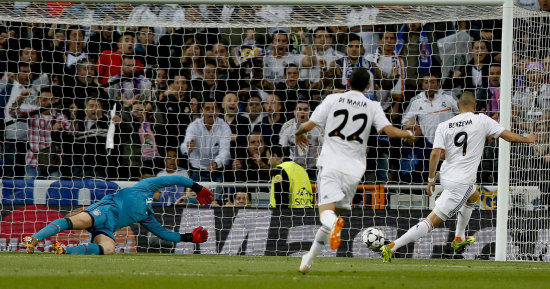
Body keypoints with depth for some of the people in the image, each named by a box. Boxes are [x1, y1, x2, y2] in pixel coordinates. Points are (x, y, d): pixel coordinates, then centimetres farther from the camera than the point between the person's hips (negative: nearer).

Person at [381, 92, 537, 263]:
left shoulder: (444, 126, 2)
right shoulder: (482, 121, -6)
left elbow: (436, 153, -8)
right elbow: (509, 136, -3)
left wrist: (431, 179, -1)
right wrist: (527, 139, 16)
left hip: (446, 176, 7)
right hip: (461, 183, -7)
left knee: (474, 196, 36)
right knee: (432, 221, -6)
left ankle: (459, 239, 43)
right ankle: (392, 247, -16)